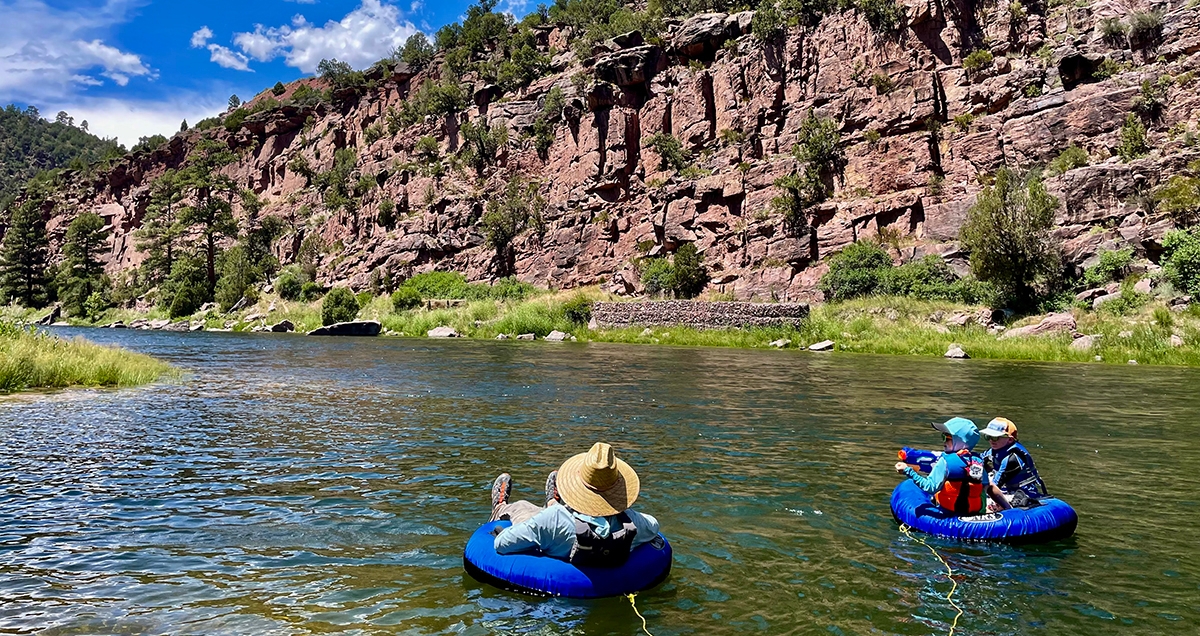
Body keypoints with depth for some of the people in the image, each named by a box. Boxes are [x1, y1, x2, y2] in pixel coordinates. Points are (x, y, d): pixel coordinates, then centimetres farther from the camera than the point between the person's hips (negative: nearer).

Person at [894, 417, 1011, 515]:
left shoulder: (946, 461, -15)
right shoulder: (978, 461, 1)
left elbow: (931, 487, -23)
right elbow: (988, 487, 7)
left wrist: (908, 471, -22)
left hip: (949, 513, -6)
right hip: (976, 513, 7)